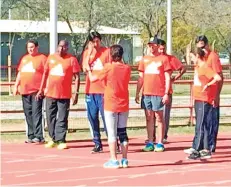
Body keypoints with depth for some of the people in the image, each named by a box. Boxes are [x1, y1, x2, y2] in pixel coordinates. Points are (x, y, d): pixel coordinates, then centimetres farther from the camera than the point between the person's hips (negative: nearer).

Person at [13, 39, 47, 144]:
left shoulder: (42, 58, -1)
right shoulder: (24, 59, 18)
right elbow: (20, 73, 23)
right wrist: (16, 86, 17)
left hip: (37, 91, -6)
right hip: (25, 91, 6)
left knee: (36, 113, -11)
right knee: (28, 114, 7)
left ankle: (38, 136, -13)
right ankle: (31, 136, 11)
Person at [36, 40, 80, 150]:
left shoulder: (72, 59, -4)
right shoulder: (51, 58, 7)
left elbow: (77, 77, -4)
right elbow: (45, 74, 15)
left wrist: (76, 93, -11)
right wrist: (41, 89, 13)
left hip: (64, 95, -4)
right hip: (50, 93, 4)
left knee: (62, 119, -3)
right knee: (50, 117, 10)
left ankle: (60, 140, 1)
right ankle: (53, 139, 20)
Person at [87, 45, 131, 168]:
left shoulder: (109, 68, -11)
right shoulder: (127, 69, 1)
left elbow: (93, 79, -3)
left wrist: (89, 70, 17)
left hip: (111, 106, -4)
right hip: (124, 106, 4)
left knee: (112, 133, -1)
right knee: (123, 132, 10)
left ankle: (114, 160, -5)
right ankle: (124, 159, 10)